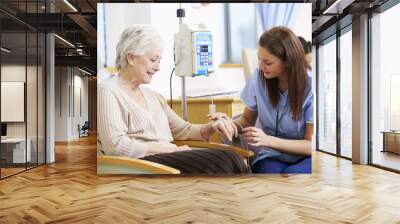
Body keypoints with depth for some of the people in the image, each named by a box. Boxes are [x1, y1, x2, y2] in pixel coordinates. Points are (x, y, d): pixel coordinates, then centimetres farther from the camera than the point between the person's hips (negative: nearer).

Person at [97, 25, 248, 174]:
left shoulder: (153, 95, 23)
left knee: (229, 158, -21)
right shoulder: (108, 91, -1)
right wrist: (167, 148, -12)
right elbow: (115, 146, -14)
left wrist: (210, 127, 3)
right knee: (224, 160, -26)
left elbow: (183, 130, 23)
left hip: (166, 159, 7)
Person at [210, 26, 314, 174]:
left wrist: (268, 140, -26)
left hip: (304, 158, -1)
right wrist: (231, 123, -16)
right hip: (271, 156, 1)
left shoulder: (309, 86, -17)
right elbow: (247, 119, 8)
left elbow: (311, 145, -12)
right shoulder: (259, 76, -8)